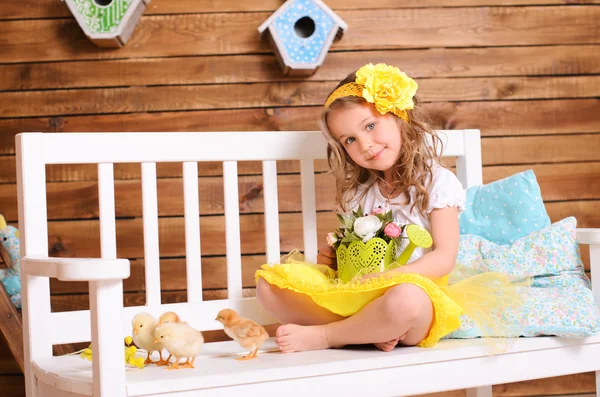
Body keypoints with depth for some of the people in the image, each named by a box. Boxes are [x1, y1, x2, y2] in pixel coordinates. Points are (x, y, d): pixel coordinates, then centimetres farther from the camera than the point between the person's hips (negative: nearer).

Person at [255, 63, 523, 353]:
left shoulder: (437, 182, 0)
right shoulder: (357, 193, 18)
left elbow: (444, 258, -7)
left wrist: (387, 278, -19)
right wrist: (334, 256, 0)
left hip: (416, 289, -5)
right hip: (355, 294, 6)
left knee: (405, 300, -43)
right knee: (269, 283, -13)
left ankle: (322, 336, -20)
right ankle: (370, 331, -23)